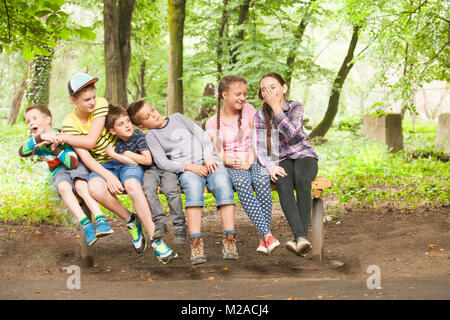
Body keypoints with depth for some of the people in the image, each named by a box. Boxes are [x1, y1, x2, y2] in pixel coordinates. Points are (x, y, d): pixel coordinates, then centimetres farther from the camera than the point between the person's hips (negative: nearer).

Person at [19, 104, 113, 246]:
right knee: (63, 187, -34)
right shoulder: (36, 143, 5)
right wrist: (41, 137, -30)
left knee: (81, 186, -36)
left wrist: (56, 149, -23)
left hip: (77, 166, -2)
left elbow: (73, 163, -16)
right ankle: (86, 224, -45)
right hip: (59, 172, 2)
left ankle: (101, 221, -46)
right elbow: (22, 152, -20)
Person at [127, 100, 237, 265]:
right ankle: (196, 243, -41)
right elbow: (162, 163, -1)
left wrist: (209, 156, 2)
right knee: (193, 187, -37)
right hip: (186, 168, -2)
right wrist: (189, 166, -11)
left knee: (223, 184, -29)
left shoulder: (177, 118, 23)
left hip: (208, 160, 3)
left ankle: (229, 239, -34)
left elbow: (202, 135, 19)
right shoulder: (151, 135, 12)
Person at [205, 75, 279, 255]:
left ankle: (263, 239, -35)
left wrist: (249, 161, -12)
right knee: (242, 181, -36)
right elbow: (218, 153, 0)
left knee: (262, 178, -35)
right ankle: (267, 235, -44)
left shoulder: (248, 110, 10)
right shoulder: (213, 122, 8)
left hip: (252, 163, 1)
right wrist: (231, 162, -21)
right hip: (229, 167, -1)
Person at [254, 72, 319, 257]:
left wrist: (276, 106, -21)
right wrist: (270, 166, -21)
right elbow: (259, 147, -2)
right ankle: (300, 238, -47)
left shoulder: (295, 107, -1)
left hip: (303, 155, -1)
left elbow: (291, 134, -18)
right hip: (280, 160, 1)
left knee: (302, 179, -36)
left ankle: (301, 239, -42)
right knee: (283, 184, -35)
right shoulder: (260, 116, 4)